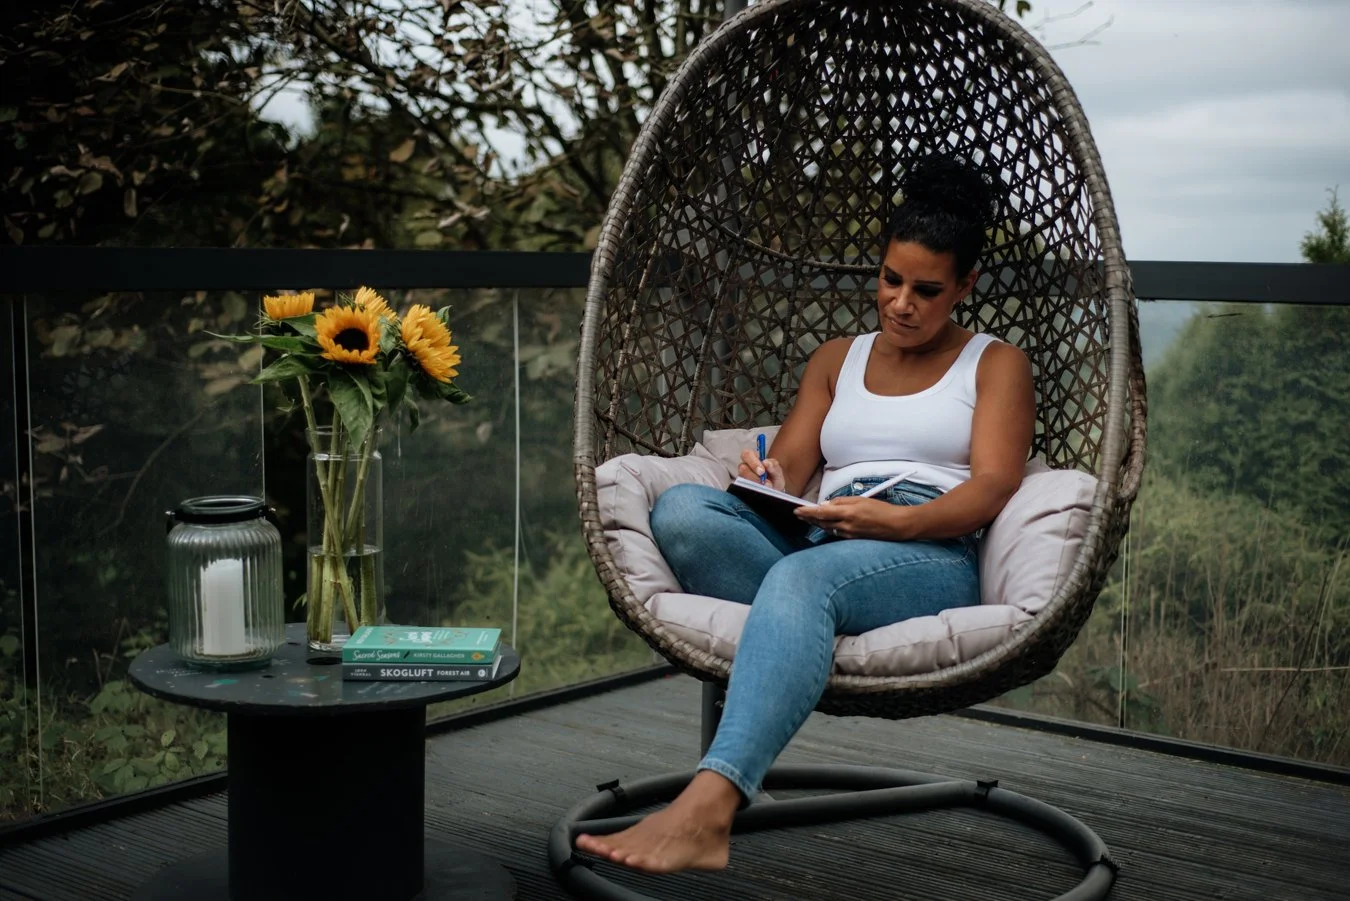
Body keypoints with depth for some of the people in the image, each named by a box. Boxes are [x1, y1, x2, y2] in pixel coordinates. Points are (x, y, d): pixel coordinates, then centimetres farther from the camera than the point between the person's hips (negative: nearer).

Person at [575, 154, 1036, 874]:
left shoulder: (995, 364, 18)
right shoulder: (836, 359, 30)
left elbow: (992, 486, 2)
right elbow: (789, 464, 19)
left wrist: (896, 521, -18)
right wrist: (770, 482, -8)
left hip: (929, 556, -4)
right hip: (817, 541, 4)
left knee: (801, 577, -40)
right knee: (681, 510, -26)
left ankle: (706, 810, -57)